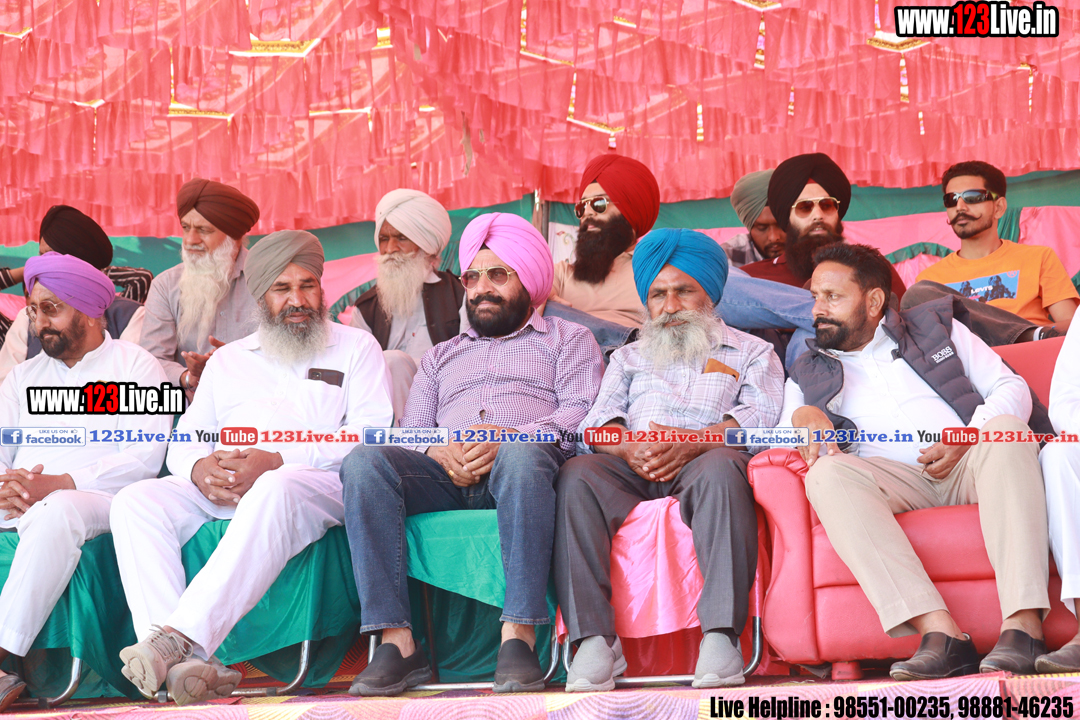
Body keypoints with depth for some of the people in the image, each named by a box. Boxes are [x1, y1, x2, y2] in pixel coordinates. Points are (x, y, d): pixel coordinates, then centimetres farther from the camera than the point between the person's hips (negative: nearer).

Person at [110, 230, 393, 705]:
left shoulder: (355, 347, 16)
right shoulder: (227, 360, 29)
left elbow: (373, 432, -1)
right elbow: (183, 442, 22)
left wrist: (278, 460, -15)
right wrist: (199, 468, -7)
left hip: (318, 483, -4)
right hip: (218, 489, 4)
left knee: (276, 491, -40)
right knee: (136, 501, -24)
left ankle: (182, 636, -48)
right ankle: (183, 664, -41)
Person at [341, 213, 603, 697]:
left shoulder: (566, 338, 24)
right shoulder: (441, 356, 35)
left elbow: (581, 411, 4)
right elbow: (410, 433, 21)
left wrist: (511, 437, -15)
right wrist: (438, 453, -6)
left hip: (515, 472, -3)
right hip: (445, 474, 4)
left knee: (522, 457, -41)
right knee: (365, 461, -28)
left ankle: (518, 639, -43)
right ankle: (397, 642, -34)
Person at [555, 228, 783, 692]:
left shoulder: (750, 351, 24)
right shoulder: (628, 357, 32)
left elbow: (761, 415, 4)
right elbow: (597, 422, 15)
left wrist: (692, 443, -15)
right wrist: (628, 448, -11)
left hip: (701, 467, -2)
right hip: (631, 472, 3)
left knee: (721, 467, -38)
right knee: (576, 475, -30)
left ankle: (721, 636, -44)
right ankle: (594, 639, -37)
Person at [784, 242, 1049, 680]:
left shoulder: (936, 327, 21)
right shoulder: (809, 375, 24)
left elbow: (1012, 389, 13)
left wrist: (967, 439, -6)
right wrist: (802, 416, -13)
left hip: (969, 466, 0)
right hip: (894, 480, 0)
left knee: (1006, 432, -34)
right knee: (828, 474, -32)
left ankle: (1023, 626, -45)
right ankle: (939, 632, -45)